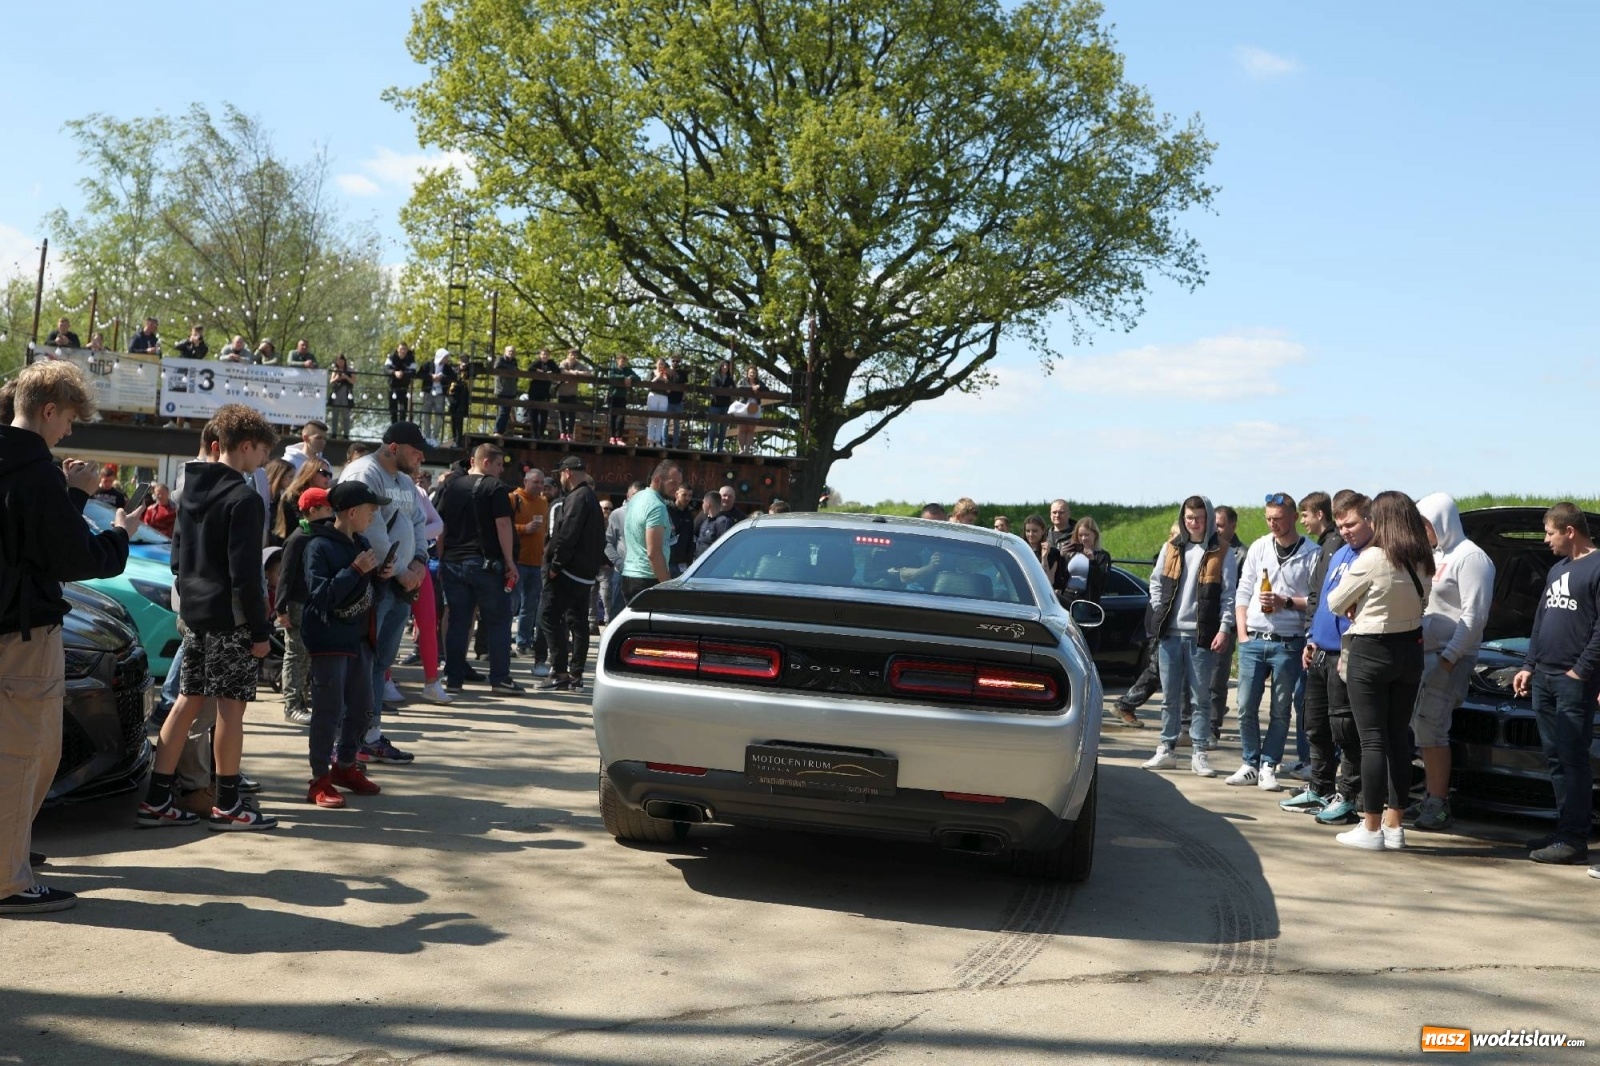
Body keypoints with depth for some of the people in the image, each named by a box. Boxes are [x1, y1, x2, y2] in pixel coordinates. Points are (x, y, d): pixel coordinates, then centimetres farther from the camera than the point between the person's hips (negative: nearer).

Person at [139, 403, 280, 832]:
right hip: (230, 619, -8)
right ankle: (228, 805, 7)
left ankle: (156, 801, 14)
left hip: (195, 613, 9)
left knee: (187, 701, 12)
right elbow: (245, 573, -18)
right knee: (231, 705, -1)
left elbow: (178, 554, 17)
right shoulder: (243, 498, -15)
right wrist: (260, 630, -14)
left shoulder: (191, 489, 11)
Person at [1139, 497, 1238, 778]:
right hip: (1170, 632, 3)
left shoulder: (1221, 552, 0)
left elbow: (1229, 594, -3)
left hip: (1202, 635, -3)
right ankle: (1166, 749, 15)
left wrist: (1225, 628, -10)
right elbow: (1155, 582, 15)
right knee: (1170, 696, 9)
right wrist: (1159, 613, 4)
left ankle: (1200, 753, 7)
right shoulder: (1171, 548, 10)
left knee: (1201, 696, 2)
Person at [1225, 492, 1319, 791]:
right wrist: (1242, 632, 3)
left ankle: (1268, 767, 13)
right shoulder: (1259, 547, 8)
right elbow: (1244, 592, 10)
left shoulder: (1312, 553, -4)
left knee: (1281, 710, 5)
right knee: (1246, 707, 4)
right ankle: (1250, 764, 16)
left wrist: (1286, 602, -16)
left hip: (1288, 643, -3)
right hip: (1253, 640, 3)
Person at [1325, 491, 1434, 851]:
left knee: (1373, 739, -3)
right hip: (1410, 650, 7)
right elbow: (1421, 605, 15)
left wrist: (1357, 604, 15)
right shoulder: (1424, 563, 4)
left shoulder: (1373, 559, -16)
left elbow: (1335, 603, -6)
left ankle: (1371, 828, 1)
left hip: (1371, 652, -6)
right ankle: (1393, 824, 16)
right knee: (1399, 737, 11)